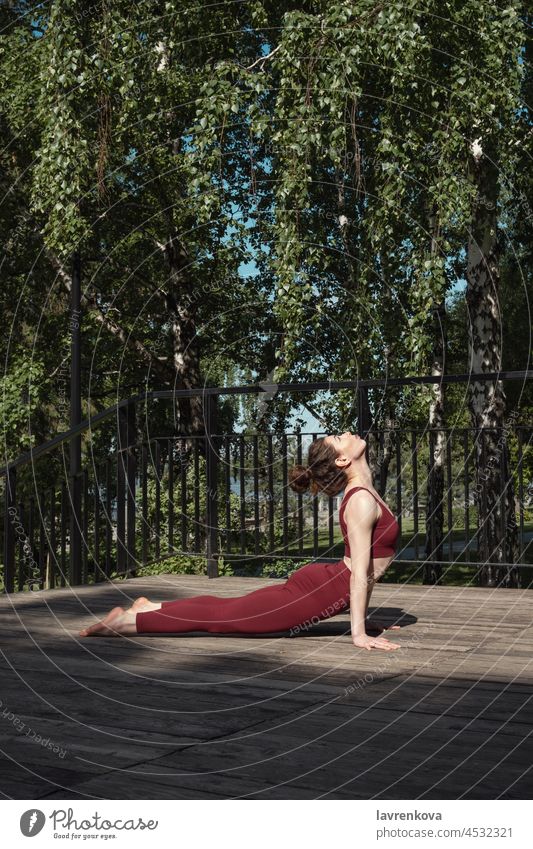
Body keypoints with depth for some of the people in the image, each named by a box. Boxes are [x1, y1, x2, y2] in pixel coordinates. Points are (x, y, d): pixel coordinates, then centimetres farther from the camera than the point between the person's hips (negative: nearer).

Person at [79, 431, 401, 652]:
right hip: (318, 591, -9)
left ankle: (150, 607, 26)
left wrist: (362, 616, 18)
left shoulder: (363, 492, 11)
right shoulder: (362, 501, -21)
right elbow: (360, 571, -22)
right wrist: (359, 632, -20)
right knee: (221, 616, -1)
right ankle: (125, 621, 5)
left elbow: (364, 567, 17)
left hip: (317, 581, 9)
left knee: (226, 607, 19)